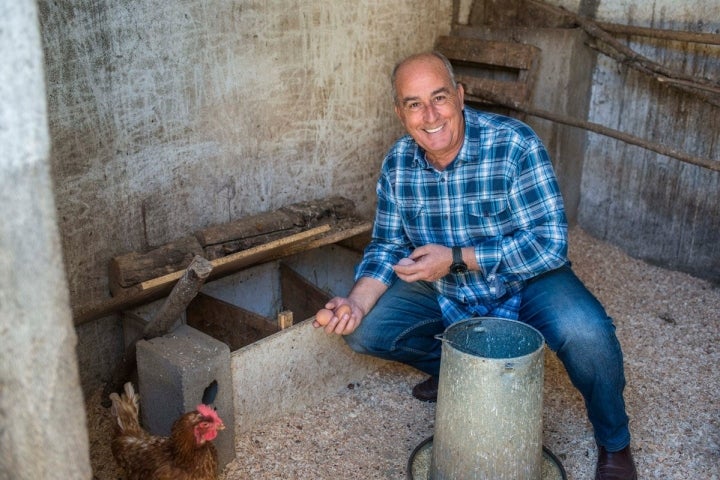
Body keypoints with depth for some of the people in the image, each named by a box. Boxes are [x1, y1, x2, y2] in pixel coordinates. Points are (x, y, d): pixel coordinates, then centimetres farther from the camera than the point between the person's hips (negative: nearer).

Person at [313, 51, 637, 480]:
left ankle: (615, 445, 0)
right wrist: (358, 302, -20)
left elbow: (550, 244, -27)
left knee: (585, 333, -33)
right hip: (445, 294, 4)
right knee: (363, 331, -9)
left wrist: (456, 258, -32)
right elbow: (388, 248, -1)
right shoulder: (397, 165, -9)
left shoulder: (515, 145, -24)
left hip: (525, 282, -4)